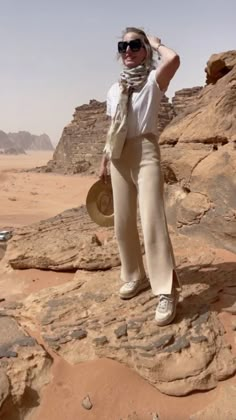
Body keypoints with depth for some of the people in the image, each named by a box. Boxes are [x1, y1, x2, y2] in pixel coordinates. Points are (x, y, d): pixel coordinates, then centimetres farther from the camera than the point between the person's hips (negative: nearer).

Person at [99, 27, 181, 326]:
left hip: (145, 153, -6)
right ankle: (135, 276, 27)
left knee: (152, 221, -16)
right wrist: (104, 162, 18)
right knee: (123, 224, 9)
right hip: (119, 158, 6)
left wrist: (155, 43, -4)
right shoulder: (114, 90, 15)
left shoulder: (154, 80, -1)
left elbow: (173, 59, -23)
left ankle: (166, 291, -11)